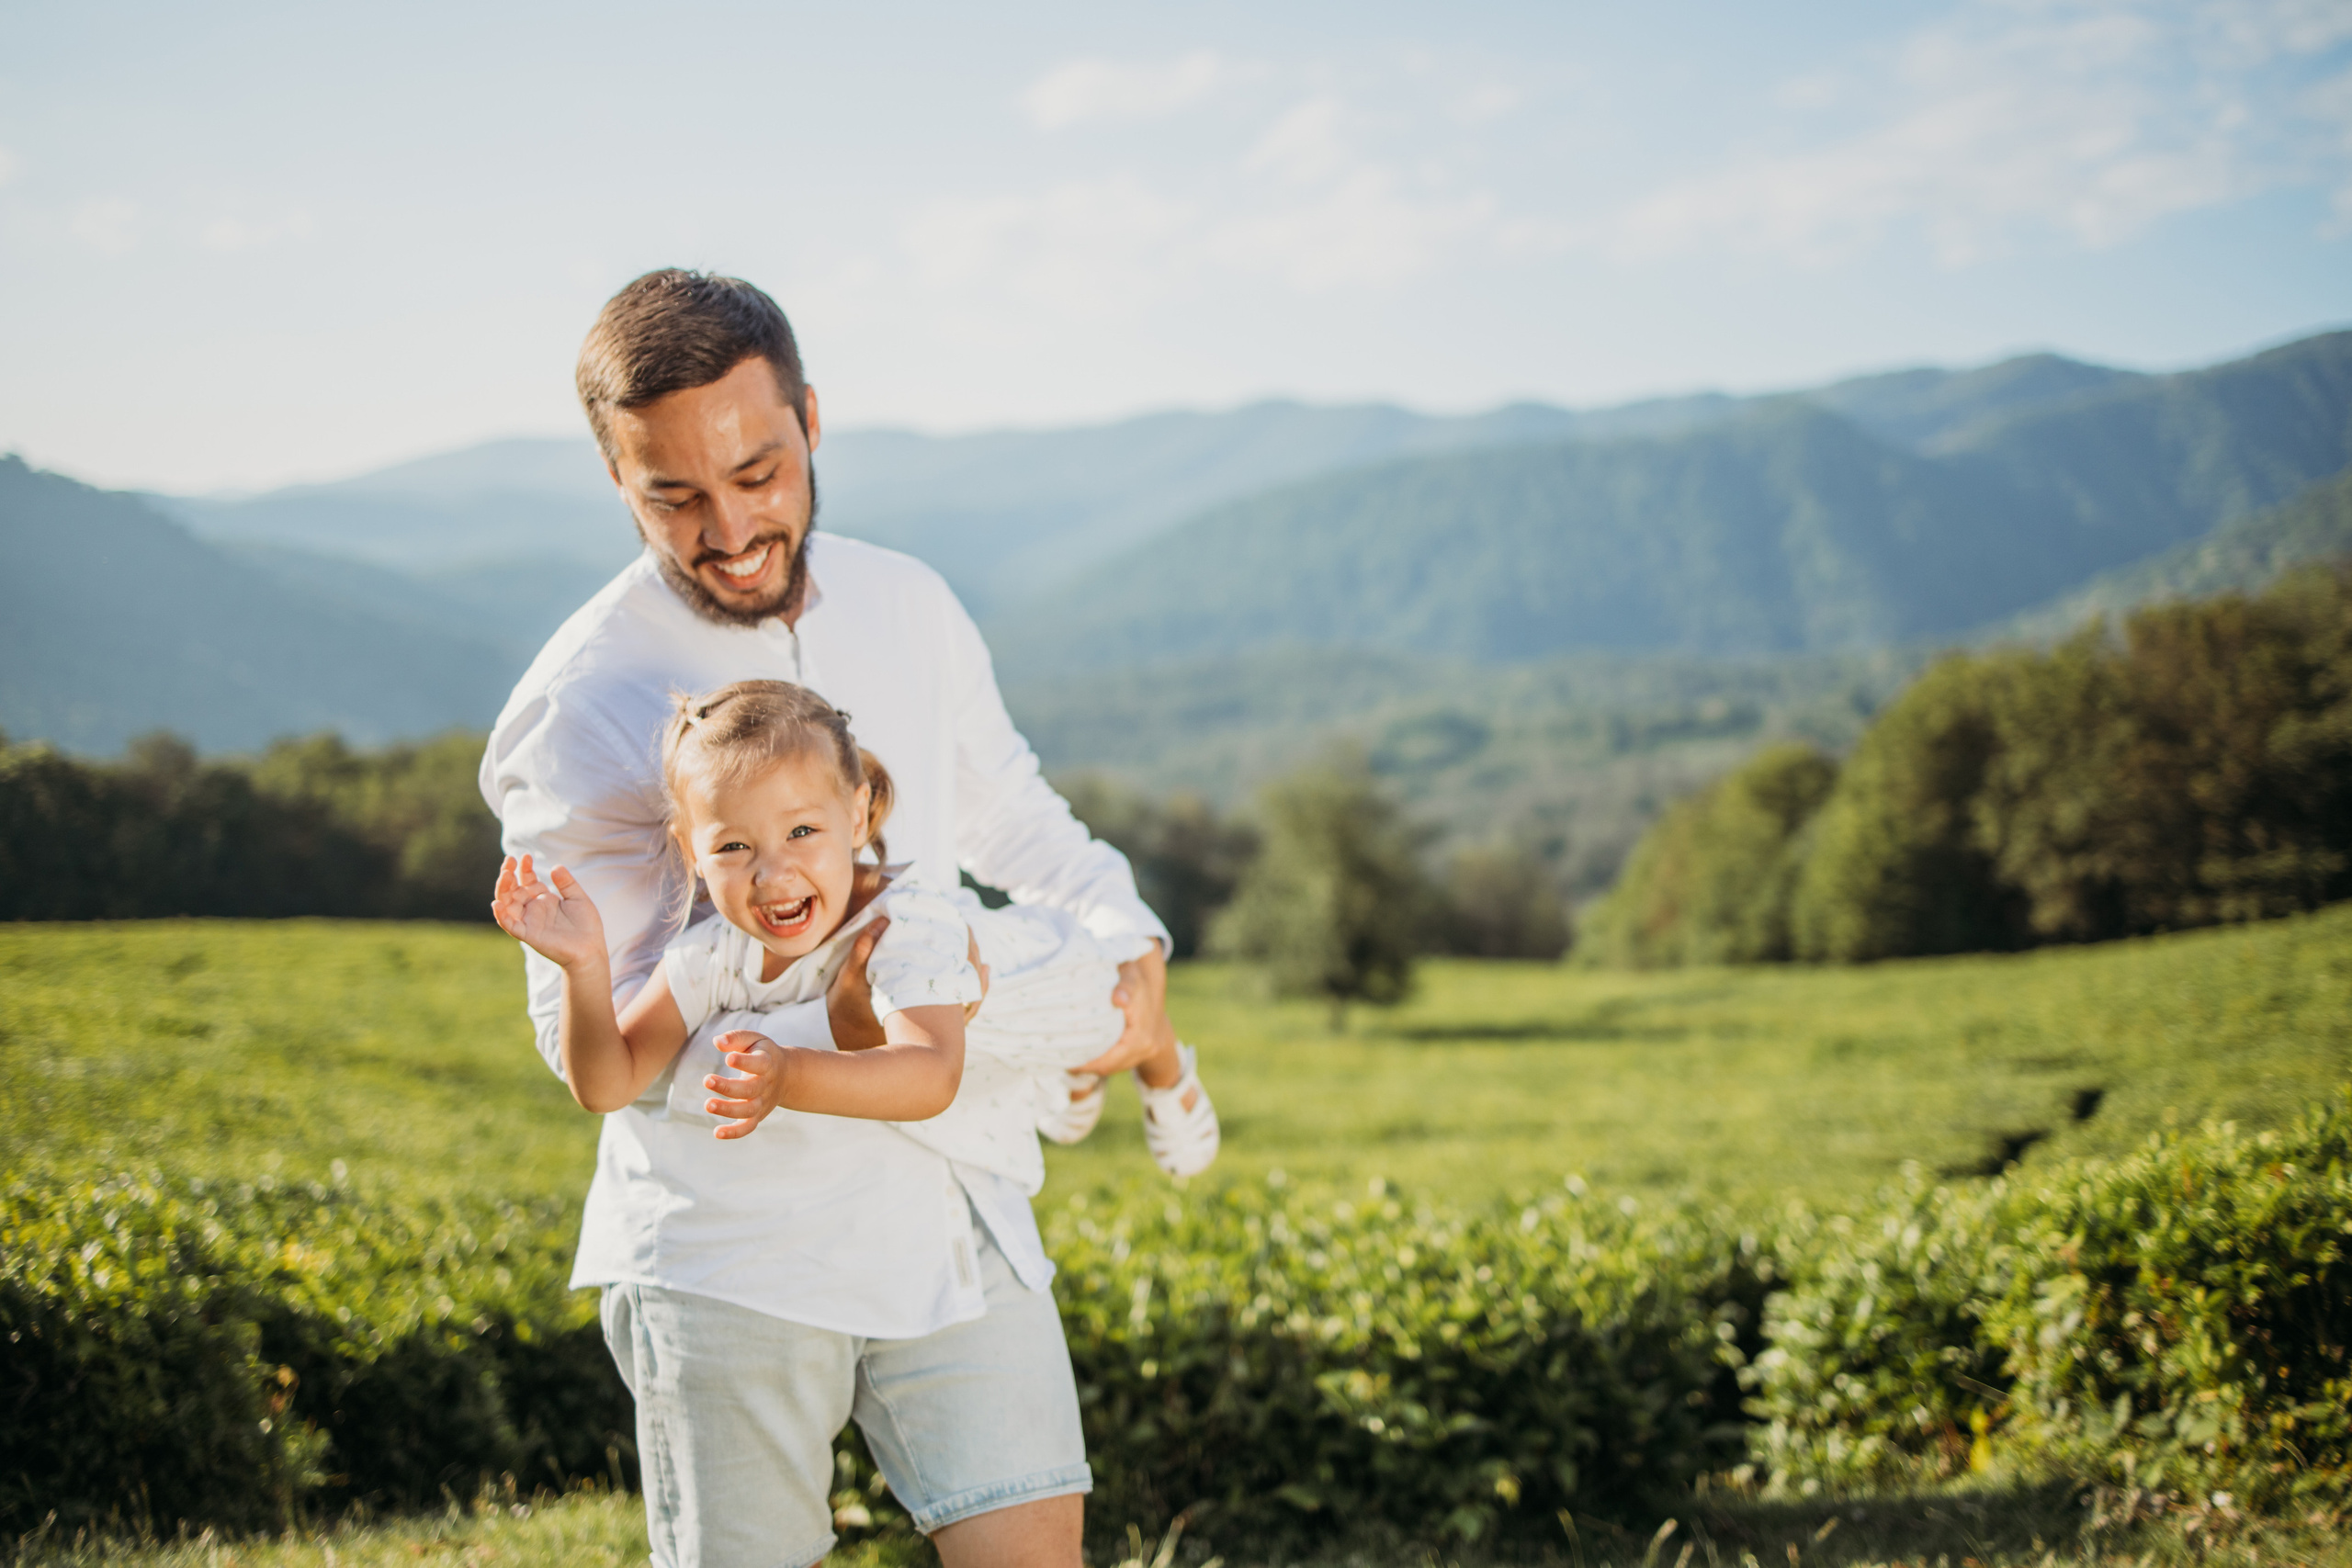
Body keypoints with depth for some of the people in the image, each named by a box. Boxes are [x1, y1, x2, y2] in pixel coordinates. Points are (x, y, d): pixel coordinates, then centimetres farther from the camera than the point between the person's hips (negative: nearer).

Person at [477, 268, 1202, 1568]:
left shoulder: (909, 607, 5)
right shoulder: (578, 712, -12)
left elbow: (1008, 816, 22)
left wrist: (1128, 937, 2)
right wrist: (833, 1033, -26)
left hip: (952, 1219, 4)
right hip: (732, 1253, -4)